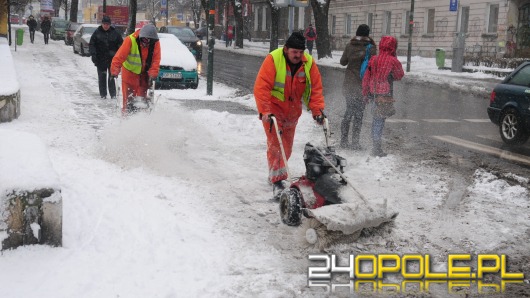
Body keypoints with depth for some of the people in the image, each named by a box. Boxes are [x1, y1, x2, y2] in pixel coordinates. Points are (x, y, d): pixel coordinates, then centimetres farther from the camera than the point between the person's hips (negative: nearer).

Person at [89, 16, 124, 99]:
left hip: (112, 59, -1)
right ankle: (103, 94, 12)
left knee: (112, 77, -2)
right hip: (101, 60, 1)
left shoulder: (115, 33, 4)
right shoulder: (97, 33, 3)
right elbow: (91, 44, 4)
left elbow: (121, 45, 7)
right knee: (102, 77, 5)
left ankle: (113, 94, 3)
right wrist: (93, 55, -7)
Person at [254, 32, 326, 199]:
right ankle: (277, 181, -15)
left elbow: (316, 88, -5)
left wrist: (317, 110, -16)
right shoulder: (273, 60, -21)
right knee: (275, 144, -14)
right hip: (273, 110, -5)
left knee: (287, 147, 15)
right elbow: (261, 88, -25)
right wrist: (265, 111, -32)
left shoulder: (309, 63, -9)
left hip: (292, 111, 5)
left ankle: (275, 173, 35)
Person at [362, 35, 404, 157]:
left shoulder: (373, 59, 5)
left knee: (377, 119, 15)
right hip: (386, 94, -5)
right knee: (380, 120, -3)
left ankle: (376, 147, 20)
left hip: (374, 93, 5)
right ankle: (377, 149, -2)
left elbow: (366, 77, 9)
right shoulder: (392, 61, -10)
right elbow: (399, 76, 5)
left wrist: (366, 93, 17)